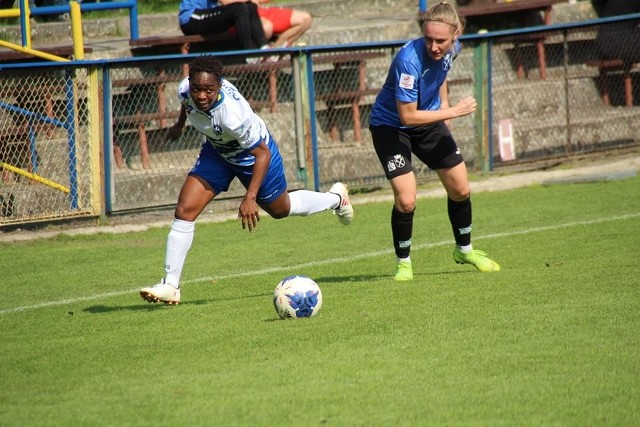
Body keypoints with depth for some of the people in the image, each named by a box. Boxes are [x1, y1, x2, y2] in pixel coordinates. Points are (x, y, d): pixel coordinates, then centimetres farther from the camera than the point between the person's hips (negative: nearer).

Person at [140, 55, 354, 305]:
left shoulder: (233, 114, -44)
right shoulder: (186, 90, -27)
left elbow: (262, 153, -32)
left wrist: (250, 197, -38)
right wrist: (180, 124, 20)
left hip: (253, 152, -5)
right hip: (216, 151, 5)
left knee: (280, 209, 21)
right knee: (184, 211, -10)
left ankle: (336, 198, 50)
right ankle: (170, 286, -3)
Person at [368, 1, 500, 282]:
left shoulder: (452, 48, -14)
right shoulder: (409, 59, -36)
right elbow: (407, 115, -33)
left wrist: (444, 103, 2)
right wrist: (454, 111, -29)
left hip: (430, 121, 7)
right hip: (390, 125, -7)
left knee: (461, 190, 10)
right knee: (406, 200, -18)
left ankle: (464, 250, 35)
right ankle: (403, 263, 6)